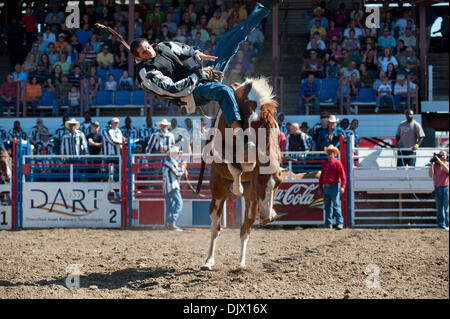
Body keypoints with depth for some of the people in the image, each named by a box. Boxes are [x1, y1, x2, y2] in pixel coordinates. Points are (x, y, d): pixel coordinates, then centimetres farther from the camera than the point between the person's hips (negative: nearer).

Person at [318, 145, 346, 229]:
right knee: (327, 206, 9)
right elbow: (321, 177, 21)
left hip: (334, 187, -7)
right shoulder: (324, 164, 16)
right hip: (326, 187, 7)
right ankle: (328, 224, 14)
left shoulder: (337, 163, -3)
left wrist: (342, 187, -19)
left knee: (336, 205, -10)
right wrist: (320, 187, 16)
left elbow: (343, 176, -9)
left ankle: (340, 223, -11)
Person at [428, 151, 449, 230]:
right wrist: (431, 164, -6)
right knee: (439, 208, 2)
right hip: (437, 188, 2)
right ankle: (441, 225, 3)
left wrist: (440, 162, -16)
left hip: (446, 188, -2)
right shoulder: (435, 165, 12)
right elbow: (431, 175, 1)